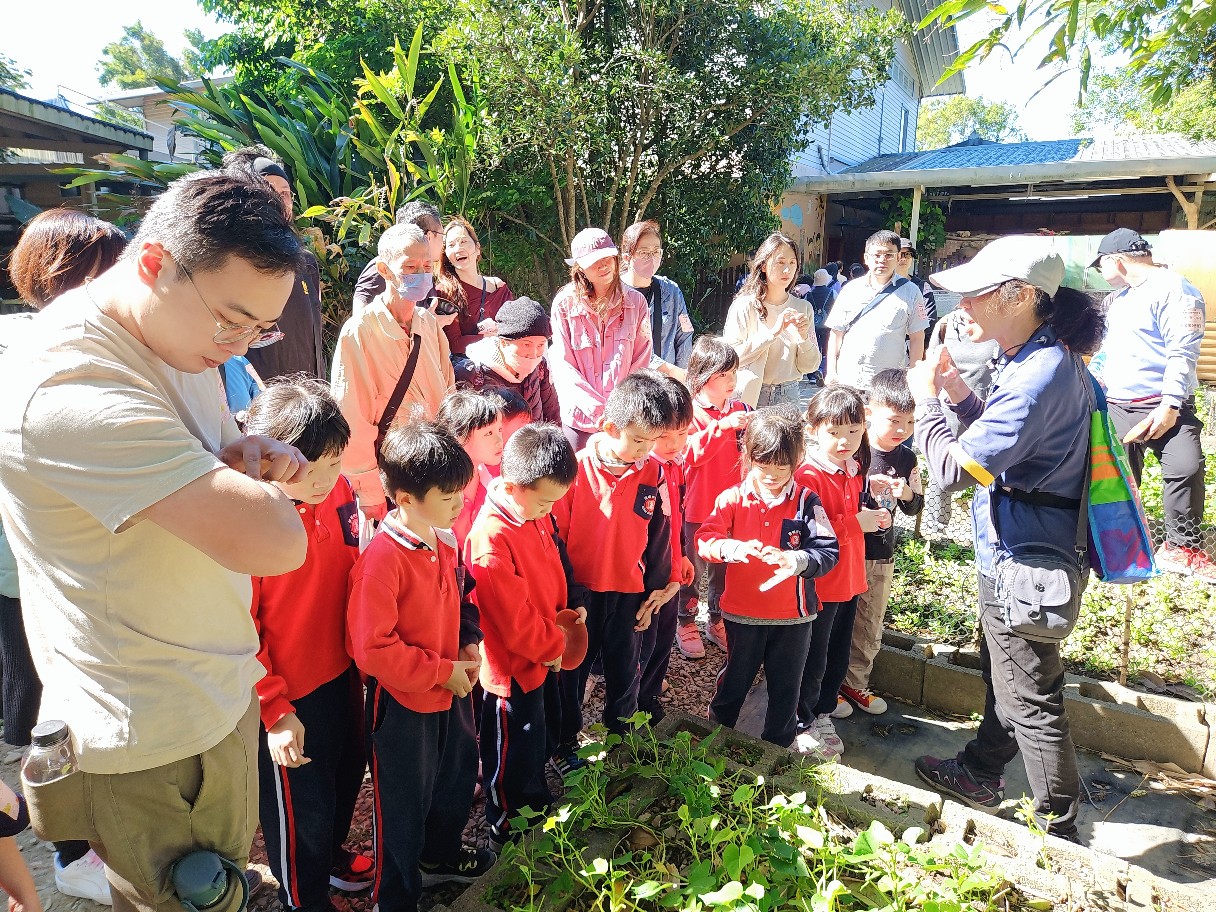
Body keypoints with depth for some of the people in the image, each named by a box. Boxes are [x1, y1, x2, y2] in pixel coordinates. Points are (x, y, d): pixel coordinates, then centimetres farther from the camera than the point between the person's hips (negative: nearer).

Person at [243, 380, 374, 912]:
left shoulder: (337, 490, -9)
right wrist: (276, 712, -17)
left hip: (341, 673, 6)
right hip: (289, 698, -6)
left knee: (346, 773, 27)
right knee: (301, 805, 16)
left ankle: (330, 854, 57)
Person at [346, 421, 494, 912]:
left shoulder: (445, 540, -3)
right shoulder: (383, 557, -27)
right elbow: (372, 647, -27)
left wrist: (469, 643, -4)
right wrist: (442, 672, -21)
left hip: (451, 690, 8)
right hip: (402, 703, -8)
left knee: (457, 774, 27)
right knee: (403, 803, 12)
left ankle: (440, 854, 55)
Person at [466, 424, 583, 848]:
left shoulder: (536, 516, -4)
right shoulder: (491, 537, -31)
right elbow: (513, 616, -27)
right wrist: (553, 646, -14)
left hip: (542, 656, 8)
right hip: (513, 665, -8)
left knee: (536, 739, 28)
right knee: (511, 753, 14)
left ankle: (538, 800, 50)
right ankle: (506, 830, 36)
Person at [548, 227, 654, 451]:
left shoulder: (635, 302, 3)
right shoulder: (564, 304, -1)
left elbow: (642, 362, 4)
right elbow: (562, 365, -4)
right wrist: (598, 409, -13)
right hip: (579, 418, -1)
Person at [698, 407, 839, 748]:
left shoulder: (807, 502, -8)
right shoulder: (732, 499, -7)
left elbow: (828, 551, -15)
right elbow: (704, 540, -14)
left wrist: (798, 560, -35)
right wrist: (731, 548, -35)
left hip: (793, 614, 0)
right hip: (743, 611, 0)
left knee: (786, 687, 15)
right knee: (735, 679, 19)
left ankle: (778, 748, 36)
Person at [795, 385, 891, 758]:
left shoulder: (854, 469, 8)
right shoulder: (808, 476, -21)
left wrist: (873, 517, 6)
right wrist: (855, 523, -27)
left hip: (848, 579, 9)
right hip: (817, 584, -8)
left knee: (838, 658, 20)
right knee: (812, 661, 6)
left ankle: (821, 714, 38)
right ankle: (801, 724, 24)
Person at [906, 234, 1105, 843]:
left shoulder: (1038, 376, -28)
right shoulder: (1047, 358, 5)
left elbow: (954, 469, -29)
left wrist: (925, 400, -14)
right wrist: (960, 396, 2)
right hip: (1021, 551, 11)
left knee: (1030, 697, 5)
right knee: (1002, 674, 25)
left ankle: (1060, 831, 23)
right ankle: (981, 774, 46)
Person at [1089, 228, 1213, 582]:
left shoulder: (1172, 288, -9)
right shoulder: (1117, 298, 18)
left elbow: (1182, 352, -17)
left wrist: (1170, 405, -22)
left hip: (1163, 406, -7)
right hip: (1116, 406, 7)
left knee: (1185, 468, -16)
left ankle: (1183, 547, -3)